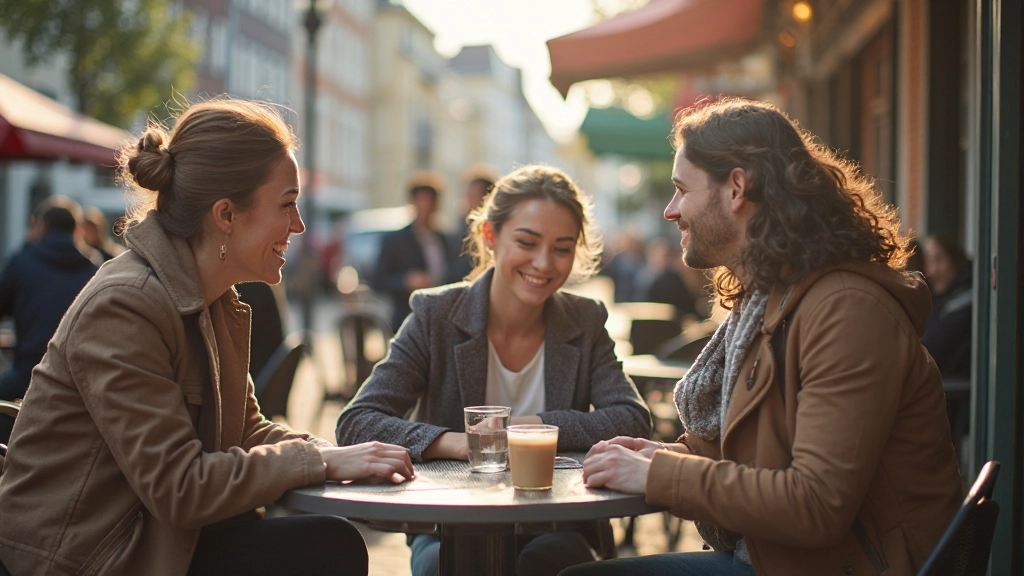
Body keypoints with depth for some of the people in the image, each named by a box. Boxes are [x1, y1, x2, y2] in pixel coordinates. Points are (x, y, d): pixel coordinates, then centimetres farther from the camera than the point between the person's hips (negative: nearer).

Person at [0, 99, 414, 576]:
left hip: (154, 532, 9)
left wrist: (332, 452, -7)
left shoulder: (218, 304, 8)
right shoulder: (121, 309, -21)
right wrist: (321, 460, -19)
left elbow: (245, 430, 11)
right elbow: (178, 488, -24)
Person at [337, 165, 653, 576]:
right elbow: (354, 424, -13)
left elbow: (634, 422, -6)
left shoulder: (585, 323, 4)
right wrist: (451, 442, -29)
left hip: (553, 529, 1)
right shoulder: (435, 317, -4)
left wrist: (536, 425, -17)